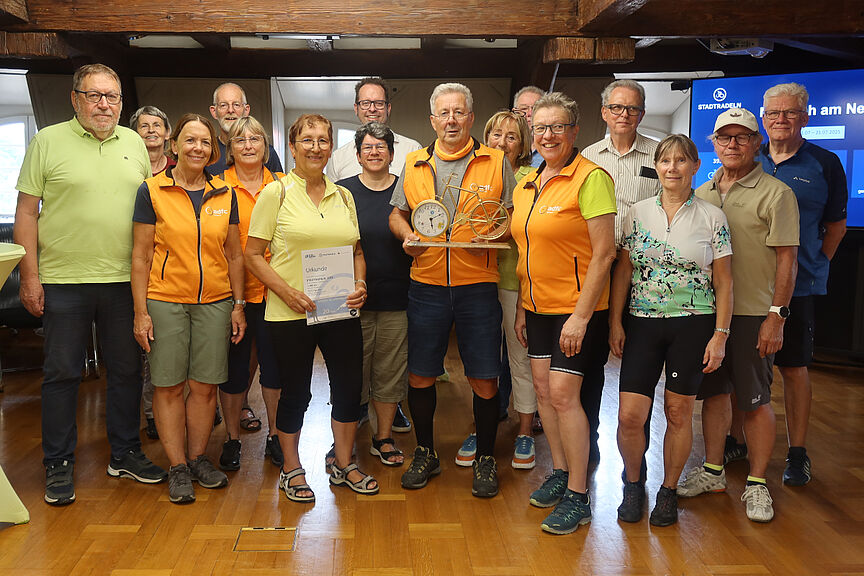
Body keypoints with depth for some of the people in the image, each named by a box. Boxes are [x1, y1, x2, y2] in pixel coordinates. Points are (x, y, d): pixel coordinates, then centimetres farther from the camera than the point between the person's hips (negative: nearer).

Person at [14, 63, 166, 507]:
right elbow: (27, 211, -1)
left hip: (125, 281, 3)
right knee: (61, 374, 6)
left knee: (126, 370, 11)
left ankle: (125, 453, 26)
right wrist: (30, 276, -7)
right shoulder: (48, 141, 0)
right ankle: (58, 465, 19)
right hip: (63, 283, -3)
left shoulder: (134, 143, 10)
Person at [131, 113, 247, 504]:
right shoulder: (152, 190, -1)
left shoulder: (224, 194, 7)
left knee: (204, 384, 6)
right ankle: (177, 467, 16)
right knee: (168, 385, 3)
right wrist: (141, 311, -5)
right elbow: (140, 256, -1)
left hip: (215, 302, 2)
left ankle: (198, 458, 23)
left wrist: (238, 305, 8)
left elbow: (234, 255, 12)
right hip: (165, 300, -2)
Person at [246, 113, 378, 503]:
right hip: (290, 314, -4)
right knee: (296, 393, 7)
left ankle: (343, 464, 30)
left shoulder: (343, 196, 11)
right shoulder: (275, 194, -2)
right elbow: (253, 255, -4)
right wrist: (287, 291, -16)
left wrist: (360, 284, -1)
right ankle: (291, 468, 27)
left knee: (349, 387, 9)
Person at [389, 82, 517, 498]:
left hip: (478, 285, -2)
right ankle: (425, 453, 28)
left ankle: (485, 459, 21)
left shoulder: (496, 162, 4)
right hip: (426, 285, 2)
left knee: (484, 379, 2)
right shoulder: (414, 164, 10)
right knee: (420, 375, 8)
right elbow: (397, 214, 18)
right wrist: (407, 236, -3)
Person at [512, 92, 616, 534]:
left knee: (563, 394, -7)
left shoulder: (591, 178, -13)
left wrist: (581, 315, -19)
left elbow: (604, 253, -17)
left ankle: (578, 496, 7)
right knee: (543, 388, 12)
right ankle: (560, 471, 29)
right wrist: (521, 307, 14)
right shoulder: (527, 184, 10)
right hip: (537, 305, 7)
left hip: (576, 307, -7)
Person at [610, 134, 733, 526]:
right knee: (629, 416, -4)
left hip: (693, 325, -1)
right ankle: (633, 485, 21)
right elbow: (623, 271, 7)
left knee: (679, 412, 6)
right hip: (643, 322, 1)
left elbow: (723, 282, 2)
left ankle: (669, 490, 26)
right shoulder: (638, 213, 6)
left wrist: (720, 335, -4)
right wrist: (615, 322, 0)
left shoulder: (712, 217, 2)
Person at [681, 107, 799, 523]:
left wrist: (776, 316, -14)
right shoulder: (702, 193, 11)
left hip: (752, 314, -5)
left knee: (755, 400, 2)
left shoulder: (776, 193, -5)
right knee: (714, 392, 13)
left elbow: (786, 259, -9)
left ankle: (757, 484, 15)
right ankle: (713, 471, 26)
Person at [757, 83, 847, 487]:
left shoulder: (825, 164, 2)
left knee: (794, 367, 4)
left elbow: (836, 225, 9)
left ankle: (797, 453, 17)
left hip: (797, 285, -2)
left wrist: (813, 266, 5)